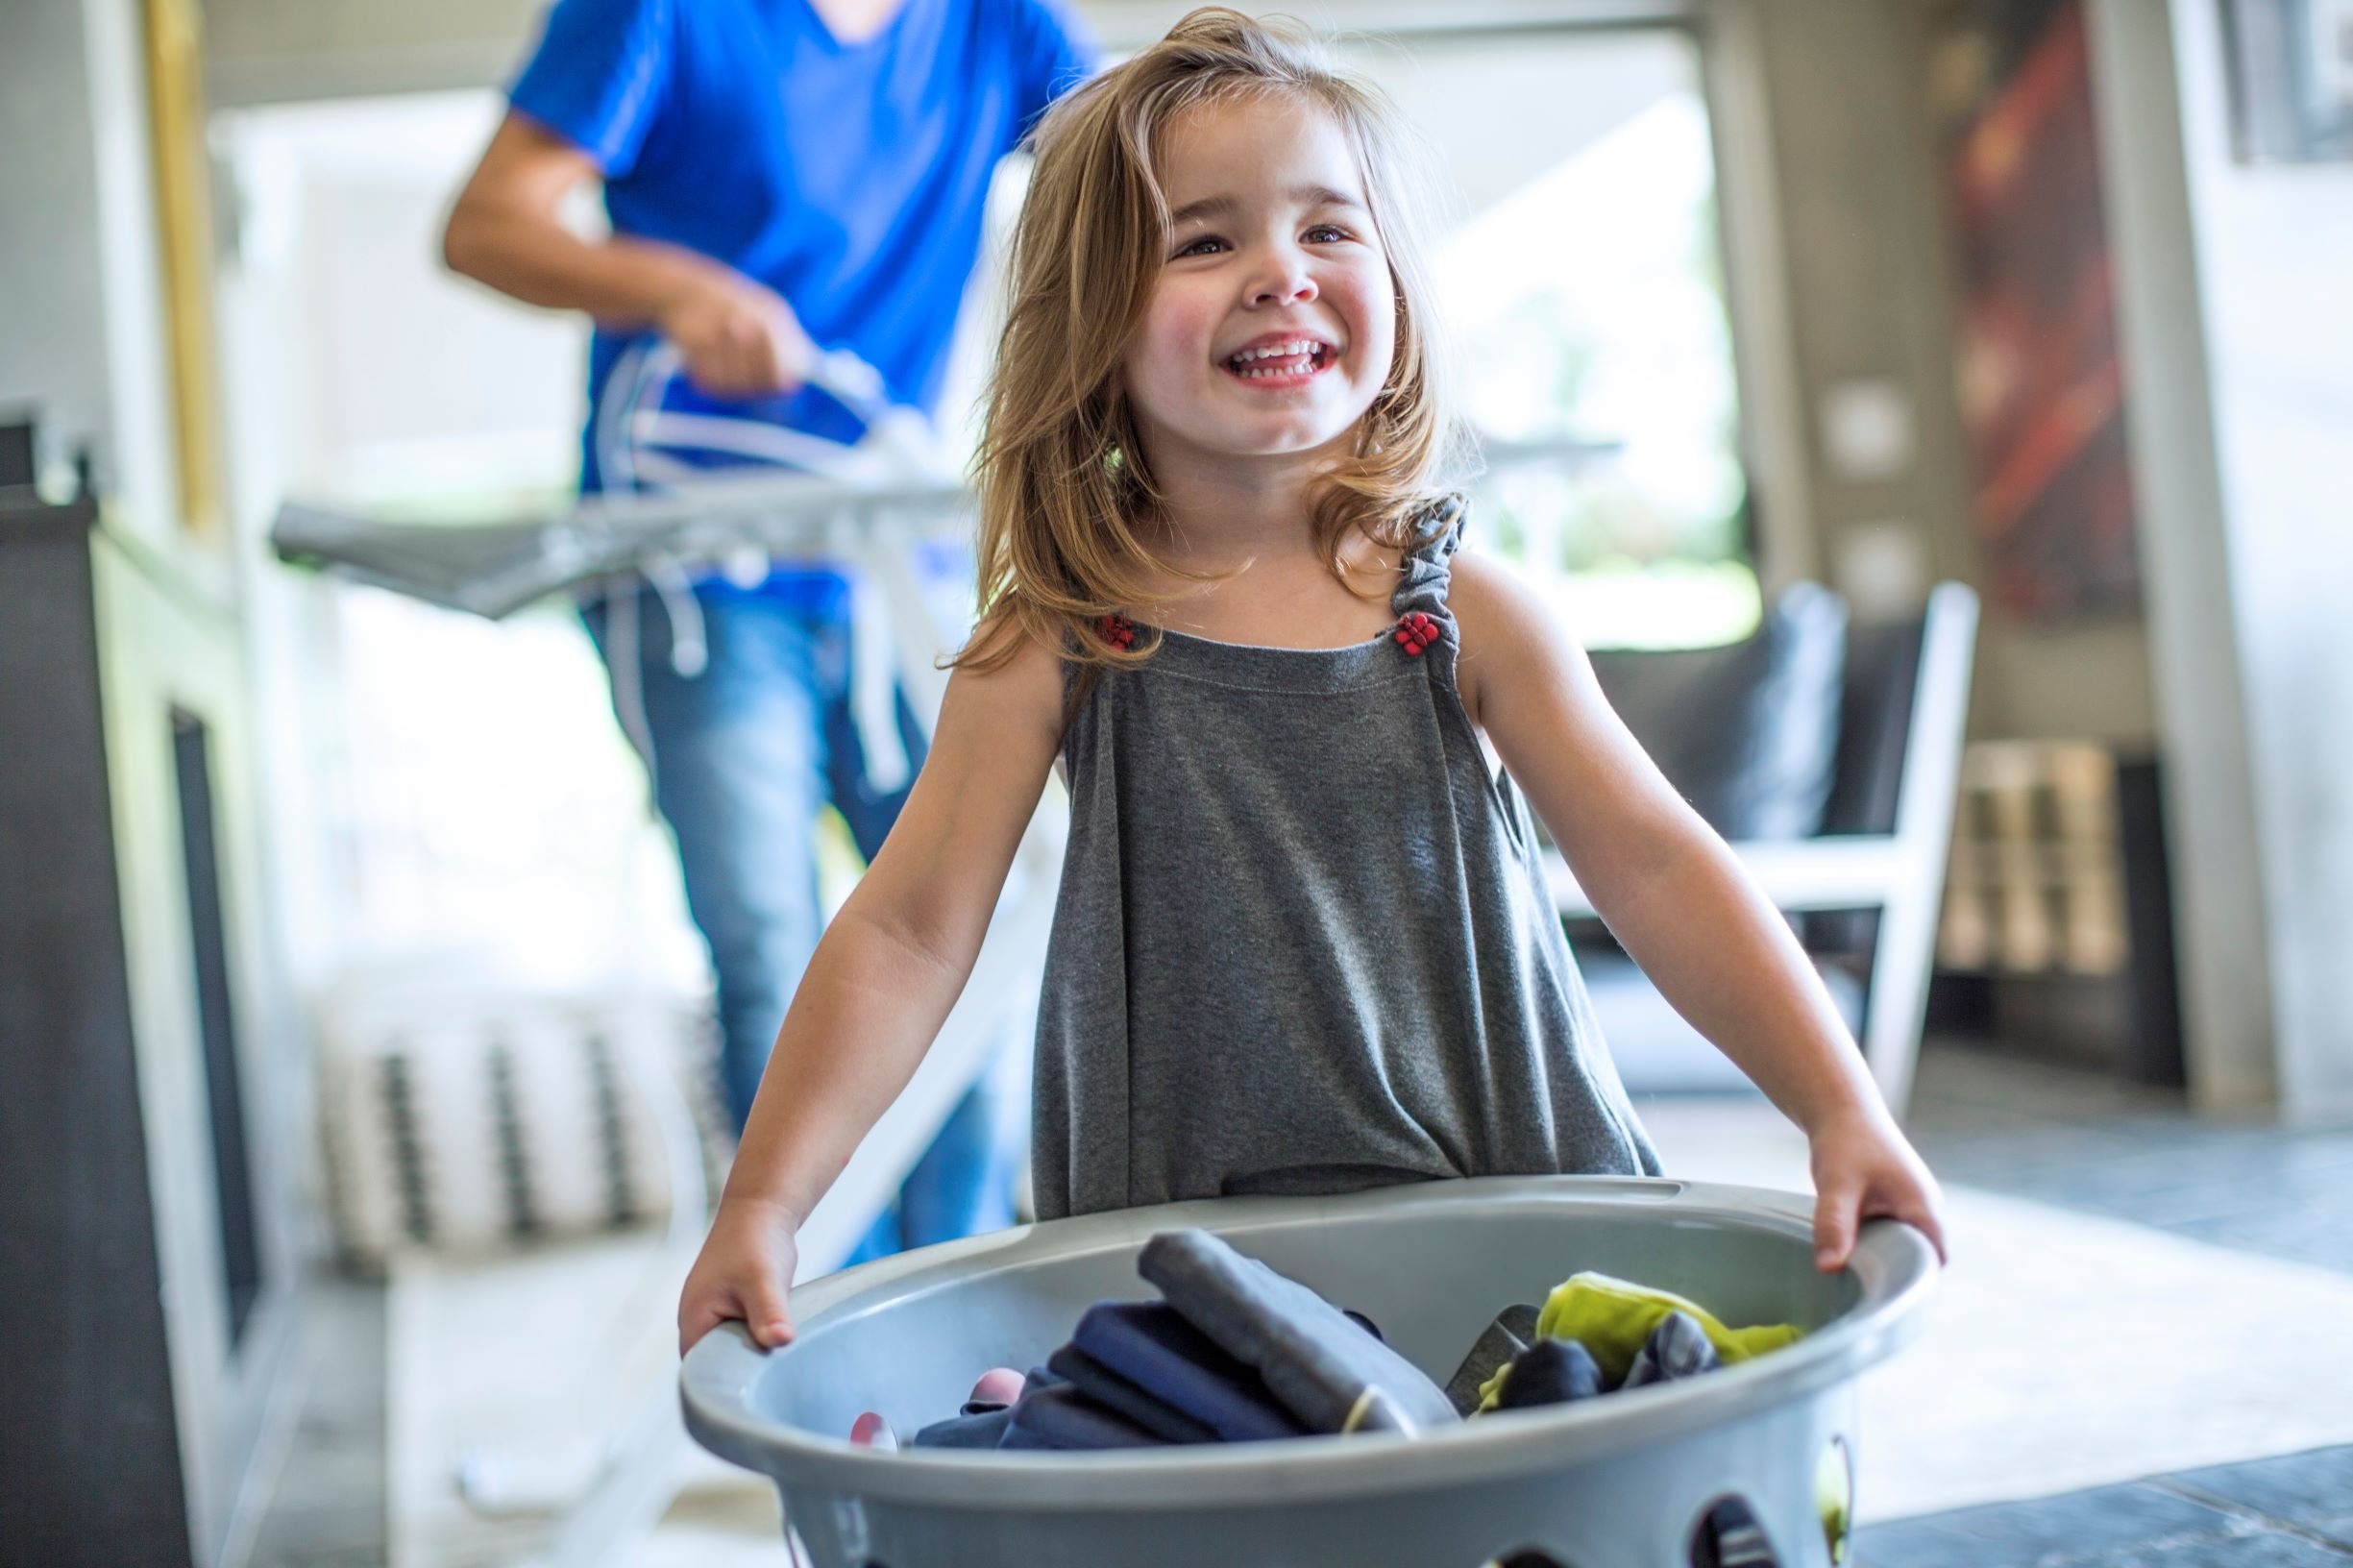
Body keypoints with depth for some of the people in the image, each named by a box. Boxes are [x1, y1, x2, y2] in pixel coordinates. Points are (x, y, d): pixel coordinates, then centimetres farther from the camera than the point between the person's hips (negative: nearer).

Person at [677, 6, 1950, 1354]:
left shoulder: (1461, 610, -3)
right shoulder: (1062, 638, -6)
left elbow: (1656, 867, -5)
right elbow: (911, 934, -7)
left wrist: (1844, 1107, -16)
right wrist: (763, 1203, -15)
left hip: (1508, 1203, 1)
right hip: (1181, 1240, 0)